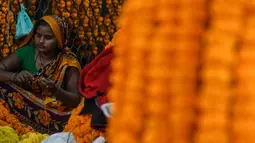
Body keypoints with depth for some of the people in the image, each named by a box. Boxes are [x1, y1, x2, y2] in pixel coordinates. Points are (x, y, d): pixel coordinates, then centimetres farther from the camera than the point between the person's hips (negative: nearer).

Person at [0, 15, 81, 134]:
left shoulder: (68, 63, -6)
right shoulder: (26, 52, -1)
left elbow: (75, 100, -12)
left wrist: (55, 90, -32)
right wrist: (14, 76, -29)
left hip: (54, 113, -2)